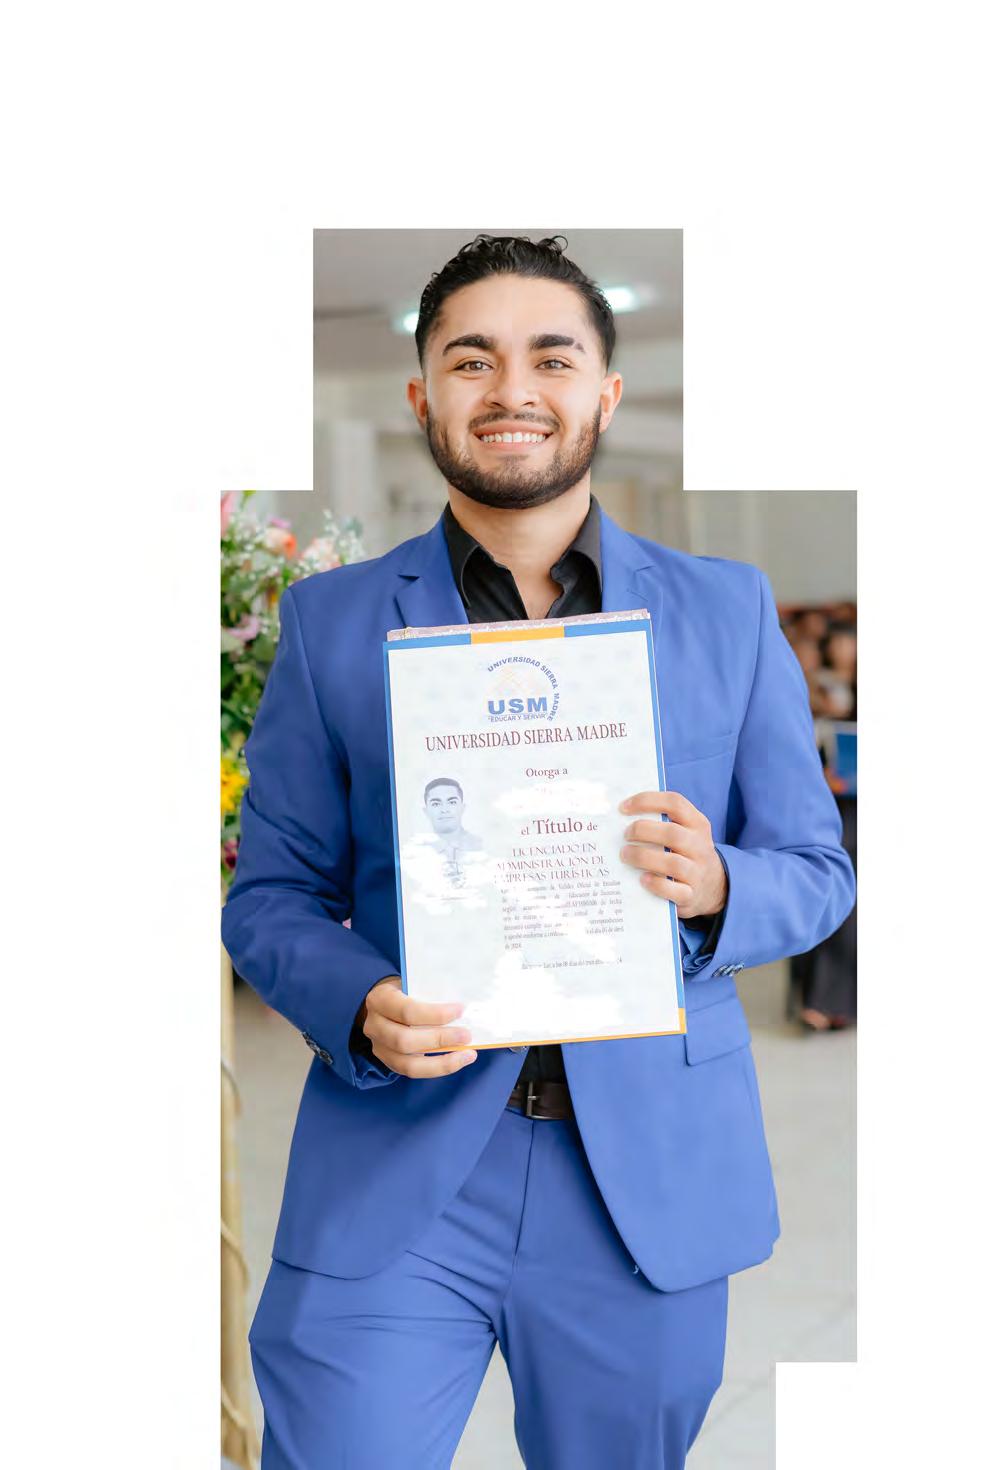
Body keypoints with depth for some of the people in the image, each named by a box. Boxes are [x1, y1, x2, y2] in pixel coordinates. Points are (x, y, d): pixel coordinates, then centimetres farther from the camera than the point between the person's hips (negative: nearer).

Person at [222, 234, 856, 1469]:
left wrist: (715, 889, -16)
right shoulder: (330, 622, 4)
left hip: (653, 1175, 2)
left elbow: (817, 875, 7)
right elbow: (268, 898, 5)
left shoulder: (726, 612, 5)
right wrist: (360, 1008, -16)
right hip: (393, 1174, -1)